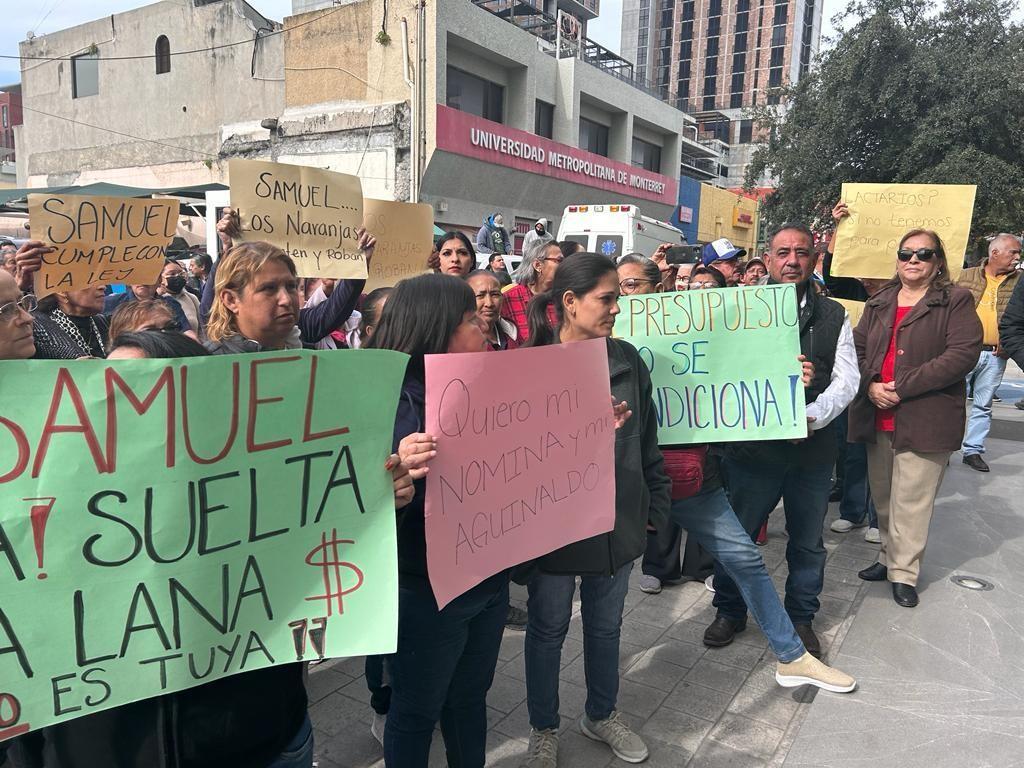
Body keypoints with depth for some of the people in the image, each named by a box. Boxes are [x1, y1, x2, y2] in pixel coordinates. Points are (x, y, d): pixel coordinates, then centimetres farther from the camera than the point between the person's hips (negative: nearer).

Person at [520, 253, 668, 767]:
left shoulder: (627, 360, -1)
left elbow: (648, 441, 6)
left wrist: (655, 506, 9)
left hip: (618, 520, 4)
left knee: (606, 626, 22)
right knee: (548, 629, 16)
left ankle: (601, 715, 46)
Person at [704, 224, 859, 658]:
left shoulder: (833, 316, 6)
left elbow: (846, 378, 0)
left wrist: (813, 416, -17)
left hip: (814, 447, 2)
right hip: (753, 444, -2)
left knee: (807, 541, 16)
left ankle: (801, 617, 36)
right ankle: (730, 611, 30)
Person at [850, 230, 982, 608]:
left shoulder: (956, 301, -2)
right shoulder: (878, 303, 14)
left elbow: (963, 354, -14)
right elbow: (858, 349, 9)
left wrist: (903, 386, -18)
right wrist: (870, 385, -10)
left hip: (925, 420, -5)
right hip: (878, 417, 5)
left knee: (911, 500, -1)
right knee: (883, 496, 14)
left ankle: (903, 572, 12)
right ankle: (890, 557, 31)